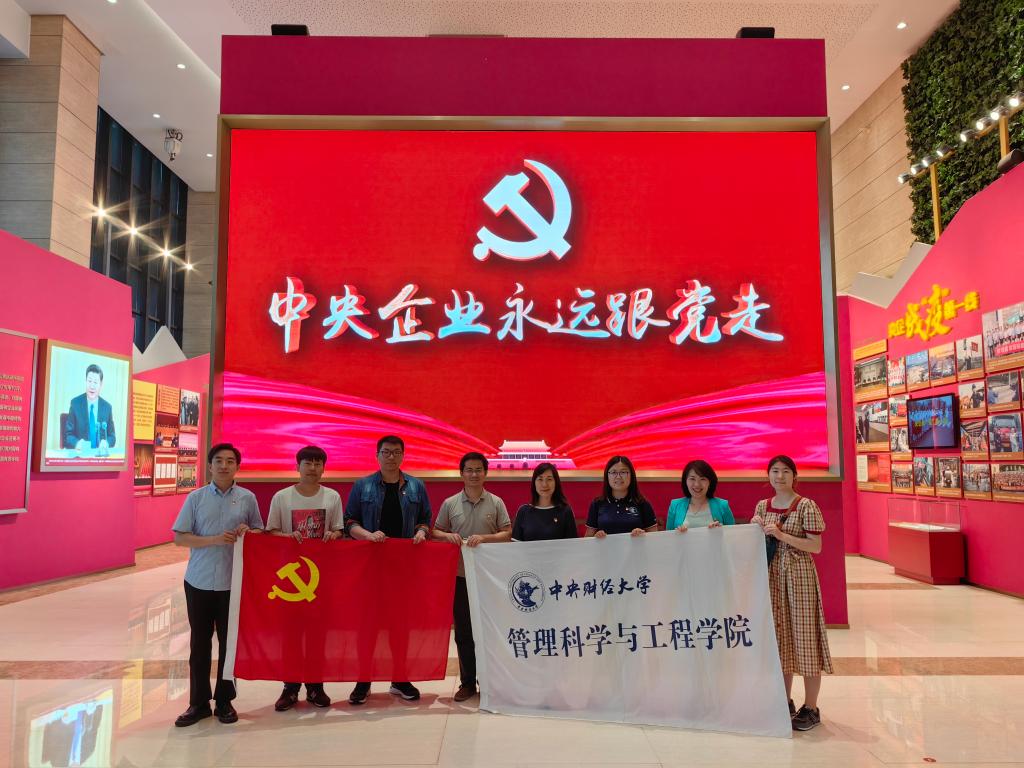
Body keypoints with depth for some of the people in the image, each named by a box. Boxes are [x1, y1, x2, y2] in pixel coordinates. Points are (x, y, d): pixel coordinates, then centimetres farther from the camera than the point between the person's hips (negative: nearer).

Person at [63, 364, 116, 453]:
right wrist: (77, 443, -20)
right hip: (80, 453, -1)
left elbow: (112, 437, 9)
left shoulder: (107, 407, 6)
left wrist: (106, 443, -12)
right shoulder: (75, 403, 1)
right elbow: (68, 435, 1)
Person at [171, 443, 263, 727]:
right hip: (199, 581, 0)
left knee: (230, 642, 7)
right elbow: (180, 538, -2)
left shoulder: (248, 498, 2)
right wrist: (214, 540, -16)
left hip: (234, 582, 0)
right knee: (199, 643, 8)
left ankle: (224, 701, 20)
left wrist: (248, 532, -12)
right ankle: (199, 702, 19)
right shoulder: (195, 498, 1)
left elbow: (260, 532, 11)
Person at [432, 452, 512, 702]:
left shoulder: (496, 503, 1)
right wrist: (448, 536, -12)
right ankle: (467, 682, 19)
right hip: (460, 575, 1)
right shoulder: (449, 503, 3)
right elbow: (435, 533, 10)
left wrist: (484, 538, -16)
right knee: (463, 631, 7)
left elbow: (507, 534, 0)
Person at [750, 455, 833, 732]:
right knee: (779, 636, 11)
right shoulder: (762, 506, 8)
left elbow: (816, 546, -12)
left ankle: (811, 708, 10)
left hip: (799, 576, -5)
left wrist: (782, 535, -19)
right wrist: (756, 529, -5)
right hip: (772, 576, 5)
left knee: (803, 635, 0)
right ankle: (786, 702, 24)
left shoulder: (805, 506, -8)